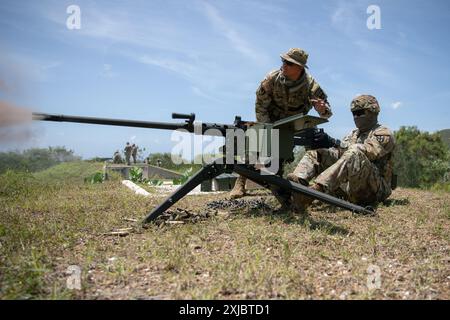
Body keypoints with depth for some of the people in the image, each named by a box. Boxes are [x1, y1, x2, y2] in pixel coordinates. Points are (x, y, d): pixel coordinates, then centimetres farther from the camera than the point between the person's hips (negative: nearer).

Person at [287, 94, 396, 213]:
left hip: (375, 189, -6)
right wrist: (322, 144, -14)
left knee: (354, 155, -35)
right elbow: (337, 154, 8)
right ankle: (297, 183, -33)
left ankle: (316, 189, -53)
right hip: (349, 186, 6)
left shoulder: (384, 134, 2)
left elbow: (367, 152, -19)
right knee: (315, 153, -3)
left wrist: (333, 142, -27)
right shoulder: (354, 134, 24)